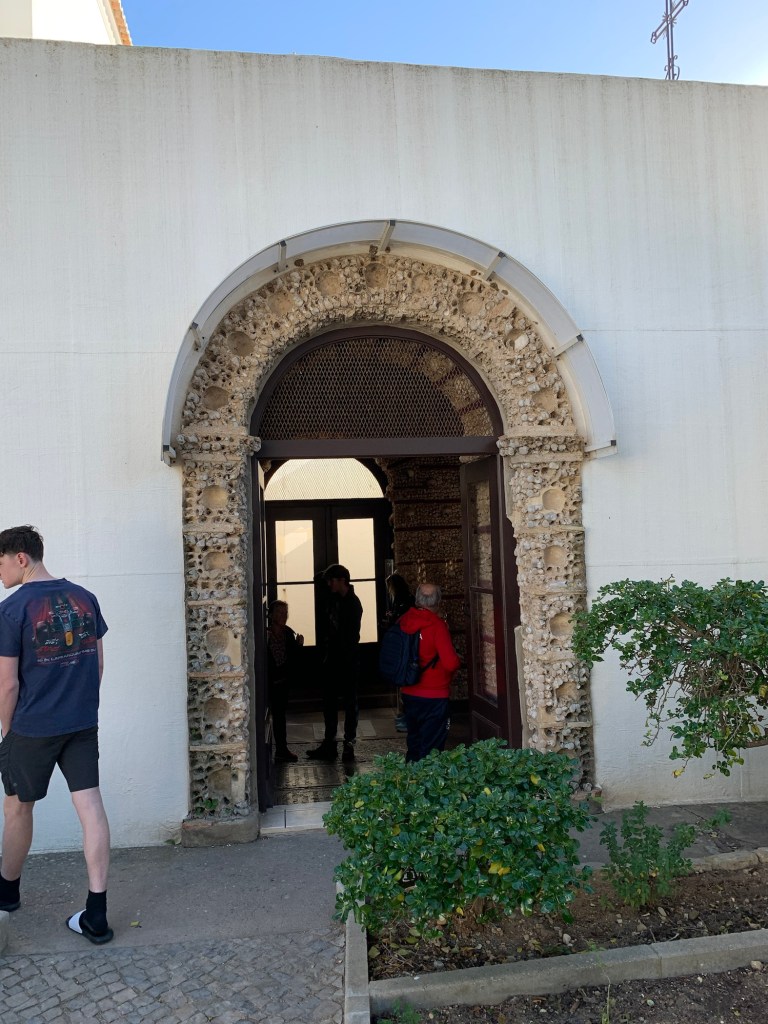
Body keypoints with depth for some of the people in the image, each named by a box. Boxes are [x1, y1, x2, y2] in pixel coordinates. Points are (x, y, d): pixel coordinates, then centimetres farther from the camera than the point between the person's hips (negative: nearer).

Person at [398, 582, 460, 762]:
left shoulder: (404, 621, -2)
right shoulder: (437, 625, -19)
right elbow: (451, 663, -22)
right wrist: (456, 659, -2)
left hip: (408, 693, 6)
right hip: (433, 695, -6)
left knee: (414, 743, 19)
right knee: (431, 748, 4)